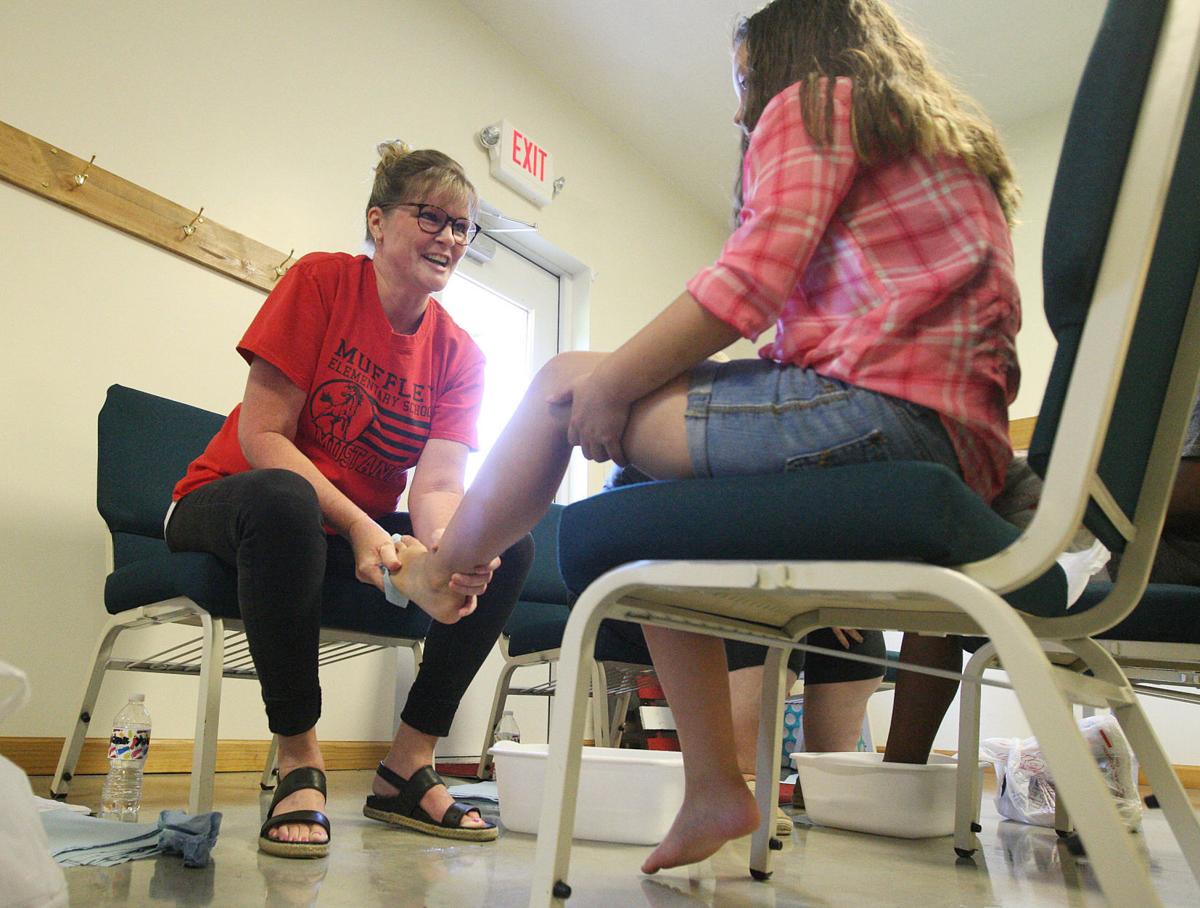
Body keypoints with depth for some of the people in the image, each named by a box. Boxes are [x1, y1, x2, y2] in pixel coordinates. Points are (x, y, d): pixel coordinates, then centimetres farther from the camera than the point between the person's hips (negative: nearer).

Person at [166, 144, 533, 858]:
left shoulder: (460, 355, -1)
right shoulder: (321, 280, -12)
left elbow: (437, 485, -14)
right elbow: (259, 435, -17)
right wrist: (359, 528, -31)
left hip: (368, 531, 5)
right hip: (230, 503, -4)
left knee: (508, 547, -15)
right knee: (282, 498, -39)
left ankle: (408, 770, -6)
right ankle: (300, 763, -21)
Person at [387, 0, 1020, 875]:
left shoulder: (816, 100, 7)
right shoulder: (946, 134, 34)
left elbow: (752, 280, -12)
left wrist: (611, 380, -6)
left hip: (877, 410, -10)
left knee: (565, 383, 1)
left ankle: (437, 571, 20)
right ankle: (714, 788, 14)